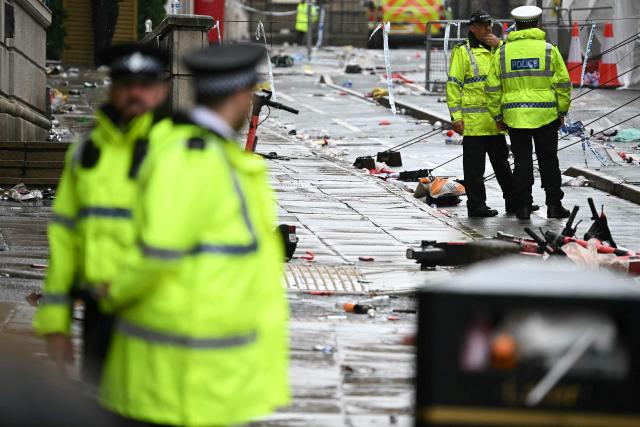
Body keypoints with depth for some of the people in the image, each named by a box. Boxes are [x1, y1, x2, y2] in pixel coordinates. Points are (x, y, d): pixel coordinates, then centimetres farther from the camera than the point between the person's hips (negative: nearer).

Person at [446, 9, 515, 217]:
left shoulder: (495, 50, 16)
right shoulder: (463, 51, -4)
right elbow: (453, 85, -7)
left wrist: (500, 46, -7)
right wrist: (456, 116, -14)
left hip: (495, 120, 7)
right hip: (473, 120, -7)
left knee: (502, 163, 15)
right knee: (474, 165, -2)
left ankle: (513, 202, 21)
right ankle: (476, 205, 2)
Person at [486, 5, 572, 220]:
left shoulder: (503, 52, 3)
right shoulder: (549, 50, -1)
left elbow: (493, 88, 3)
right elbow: (563, 83, -2)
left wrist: (497, 116, 10)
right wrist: (562, 112, 8)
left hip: (514, 117, 1)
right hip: (545, 115, -1)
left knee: (522, 162, 6)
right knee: (548, 161, 8)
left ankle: (523, 206, 4)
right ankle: (554, 204, 10)